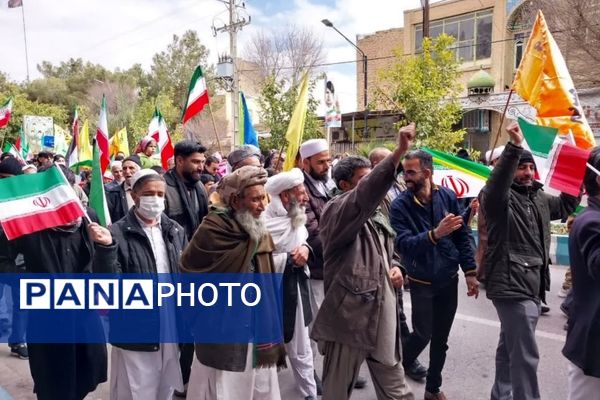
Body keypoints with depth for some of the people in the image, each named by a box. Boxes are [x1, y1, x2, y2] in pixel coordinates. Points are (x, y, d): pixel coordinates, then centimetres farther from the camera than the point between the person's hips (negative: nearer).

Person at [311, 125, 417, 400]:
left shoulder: (376, 215, 16)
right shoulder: (336, 210, -11)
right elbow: (368, 191, -32)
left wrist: (394, 267, 5)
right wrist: (400, 151, -40)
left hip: (381, 313, 8)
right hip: (349, 315, -7)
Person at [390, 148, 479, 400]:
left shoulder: (447, 197, -5)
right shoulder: (400, 205, -14)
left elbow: (462, 236, 2)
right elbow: (403, 244, -25)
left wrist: (470, 272, 1)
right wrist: (435, 234, -39)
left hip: (449, 280, 3)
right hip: (421, 282, -3)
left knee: (441, 339, 12)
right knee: (423, 334, 0)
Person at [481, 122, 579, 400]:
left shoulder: (539, 198, 15)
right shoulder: (500, 197, -10)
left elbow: (565, 206, 30)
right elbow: (497, 181, -32)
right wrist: (514, 147, -41)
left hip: (531, 284, 9)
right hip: (511, 285, -9)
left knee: (509, 348, 20)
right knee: (526, 354, -7)